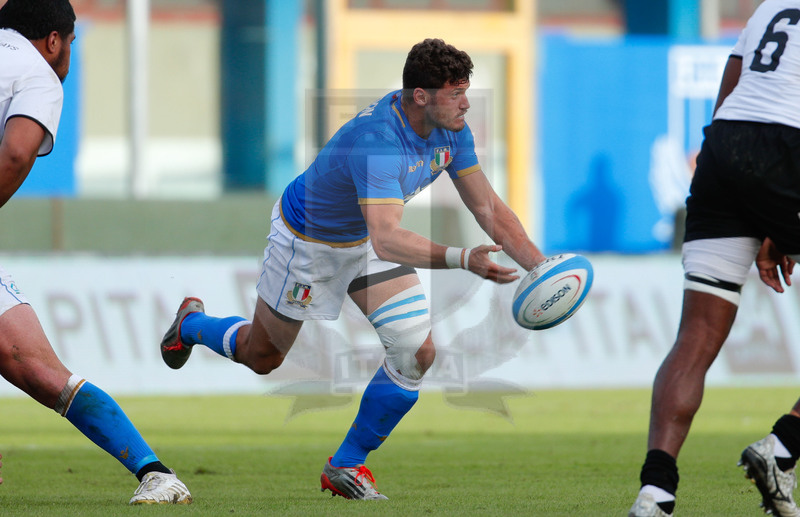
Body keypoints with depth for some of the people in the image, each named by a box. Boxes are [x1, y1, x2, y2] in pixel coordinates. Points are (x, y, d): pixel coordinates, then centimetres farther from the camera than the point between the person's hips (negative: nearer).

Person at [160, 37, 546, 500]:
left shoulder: (451, 130, -17)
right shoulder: (376, 139, -43)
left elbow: (488, 206, -8)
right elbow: (387, 240, -52)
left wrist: (541, 265, -19)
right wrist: (463, 259, -60)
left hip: (369, 239, 6)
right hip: (307, 239, -6)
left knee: (418, 351, -10)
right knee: (261, 357, 13)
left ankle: (348, 465, 8)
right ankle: (191, 323, 49)